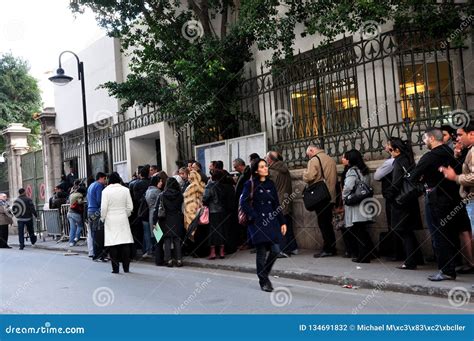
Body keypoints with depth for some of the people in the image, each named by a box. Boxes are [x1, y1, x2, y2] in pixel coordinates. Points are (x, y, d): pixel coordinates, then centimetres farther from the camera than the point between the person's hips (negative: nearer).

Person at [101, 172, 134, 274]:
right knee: (125, 244, 5)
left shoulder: (106, 191, -5)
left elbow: (103, 208, -6)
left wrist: (102, 218, 9)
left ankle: (115, 268, 2)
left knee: (112, 244, 2)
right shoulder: (125, 190, 0)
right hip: (123, 220, 2)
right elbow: (130, 207, 1)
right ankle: (126, 267, 7)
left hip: (110, 220, -1)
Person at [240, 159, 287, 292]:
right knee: (262, 252, -2)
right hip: (258, 223, -5)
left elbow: (276, 204, 14)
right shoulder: (250, 184, -3)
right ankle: (263, 281, 14)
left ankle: (264, 274, 23)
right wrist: (254, 217, -14)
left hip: (272, 221, 5)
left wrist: (282, 222, 10)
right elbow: (244, 202, -10)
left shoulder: (270, 184, 13)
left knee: (275, 250, -3)